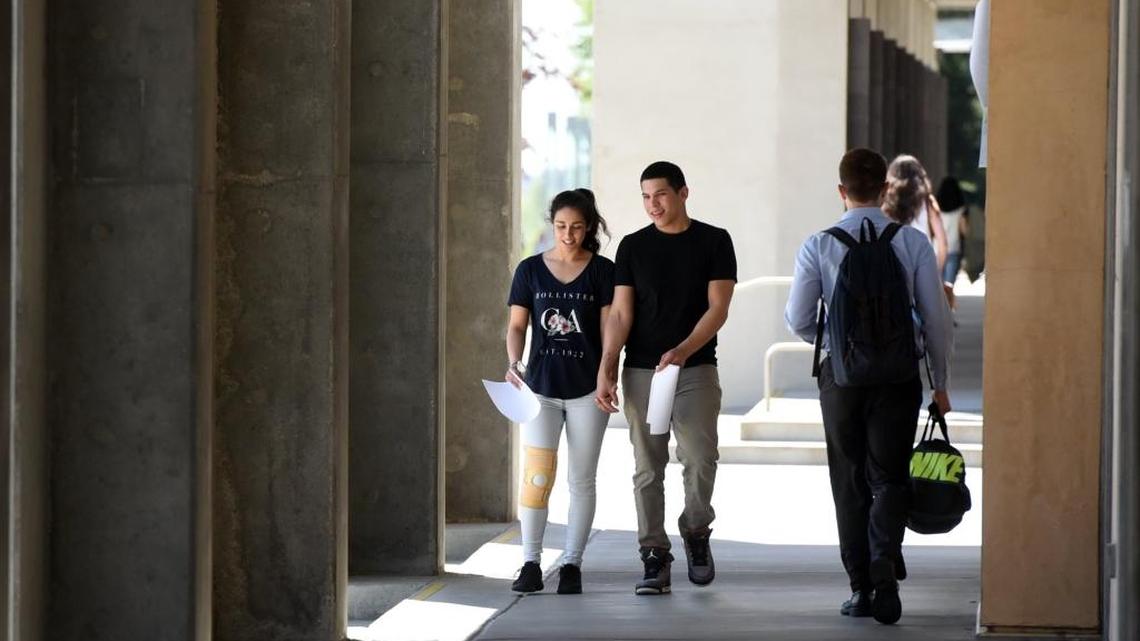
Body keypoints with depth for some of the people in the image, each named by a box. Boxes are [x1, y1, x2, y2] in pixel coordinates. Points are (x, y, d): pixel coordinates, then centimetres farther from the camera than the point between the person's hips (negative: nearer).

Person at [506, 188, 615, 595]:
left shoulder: (602, 271, 2)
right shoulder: (530, 270, 5)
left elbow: (609, 328, -1)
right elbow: (517, 325, 6)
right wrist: (513, 362, -12)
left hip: (586, 389, 0)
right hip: (541, 386, 0)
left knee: (581, 480, 5)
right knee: (537, 477, -8)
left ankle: (572, 564, 12)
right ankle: (531, 564, -2)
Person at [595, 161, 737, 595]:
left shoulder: (713, 242, 3)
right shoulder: (633, 247, 8)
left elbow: (718, 307, -5)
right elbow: (620, 314, 4)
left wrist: (682, 351, -19)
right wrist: (606, 368, -8)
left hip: (696, 368, -2)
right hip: (641, 372, 2)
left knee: (700, 459, -14)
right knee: (648, 469, 0)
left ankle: (696, 533, 11)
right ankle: (655, 560, 4)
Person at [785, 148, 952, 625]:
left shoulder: (818, 247, -5)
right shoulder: (912, 243, -4)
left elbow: (798, 320, 0)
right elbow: (936, 317, -1)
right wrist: (939, 382, 9)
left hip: (841, 375, 0)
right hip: (899, 373, 0)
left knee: (850, 482, 11)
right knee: (889, 478, 5)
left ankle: (861, 588, 13)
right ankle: (885, 565, -19)